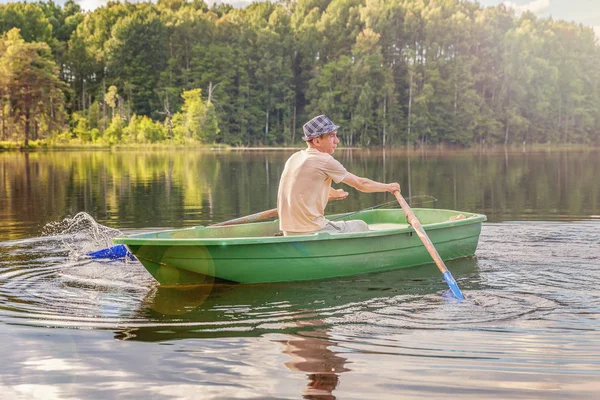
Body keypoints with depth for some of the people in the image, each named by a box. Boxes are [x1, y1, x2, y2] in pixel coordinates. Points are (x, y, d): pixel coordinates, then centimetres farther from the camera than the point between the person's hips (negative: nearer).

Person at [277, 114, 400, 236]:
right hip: (311, 231, -9)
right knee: (361, 227, 9)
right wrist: (388, 187, 13)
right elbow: (361, 184, -3)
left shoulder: (294, 158, 13)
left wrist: (335, 193, 51)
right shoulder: (324, 160, -11)